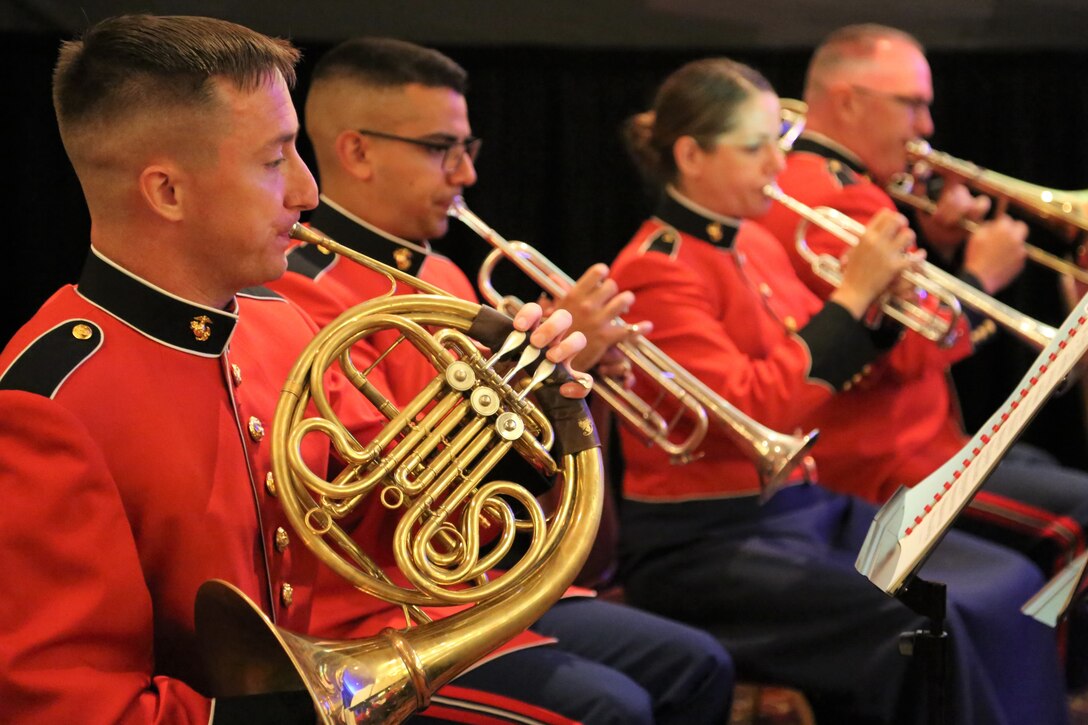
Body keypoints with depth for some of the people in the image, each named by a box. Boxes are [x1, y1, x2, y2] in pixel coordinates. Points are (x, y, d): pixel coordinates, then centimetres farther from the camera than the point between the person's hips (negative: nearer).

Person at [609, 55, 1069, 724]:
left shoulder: (756, 243, 10)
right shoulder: (658, 269, -13)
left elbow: (819, 373, 18)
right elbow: (751, 409, -22)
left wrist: (879, 306, 0)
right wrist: (852, 295, -19)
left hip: (805, 506, 8)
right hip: (704, 542, -8)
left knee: (1009, 587, -6)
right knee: (919, 627, -25)